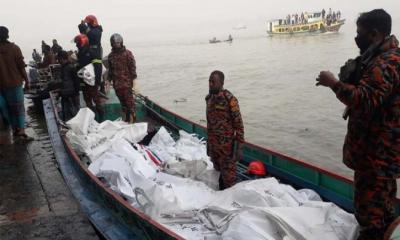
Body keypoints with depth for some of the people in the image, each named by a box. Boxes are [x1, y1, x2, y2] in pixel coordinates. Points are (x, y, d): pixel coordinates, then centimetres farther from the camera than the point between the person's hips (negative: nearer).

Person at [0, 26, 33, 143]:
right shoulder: (14, 48, -7)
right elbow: (21, 66, -7)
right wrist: (26, 80, 3)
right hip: (15, 82, -3)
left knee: (11, 109, 12)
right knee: (19, 108, 3)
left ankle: (16, 133, 14)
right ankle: (21, 132, -7)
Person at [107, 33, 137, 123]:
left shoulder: (128, 53, -5)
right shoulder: (111, 55, 10)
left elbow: (132, 67, -7)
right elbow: (110, 69, 17)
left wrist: (134, 79, -12)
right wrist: (109, 80, 15)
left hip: (127, 82, -5)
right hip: (117, 83, 5)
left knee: (129, 99, -3)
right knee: (122, 101, 13)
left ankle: (132, 116, 6)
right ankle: (126, 116, 24)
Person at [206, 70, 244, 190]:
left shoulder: (230, 99, -17)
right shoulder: (209, 98, 7)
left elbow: (238, 122, -14)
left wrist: (238, 143, -15)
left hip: (227, 143, -7)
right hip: (213, 142, 7)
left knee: (228, 171, 1)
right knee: (218, 170, 18)